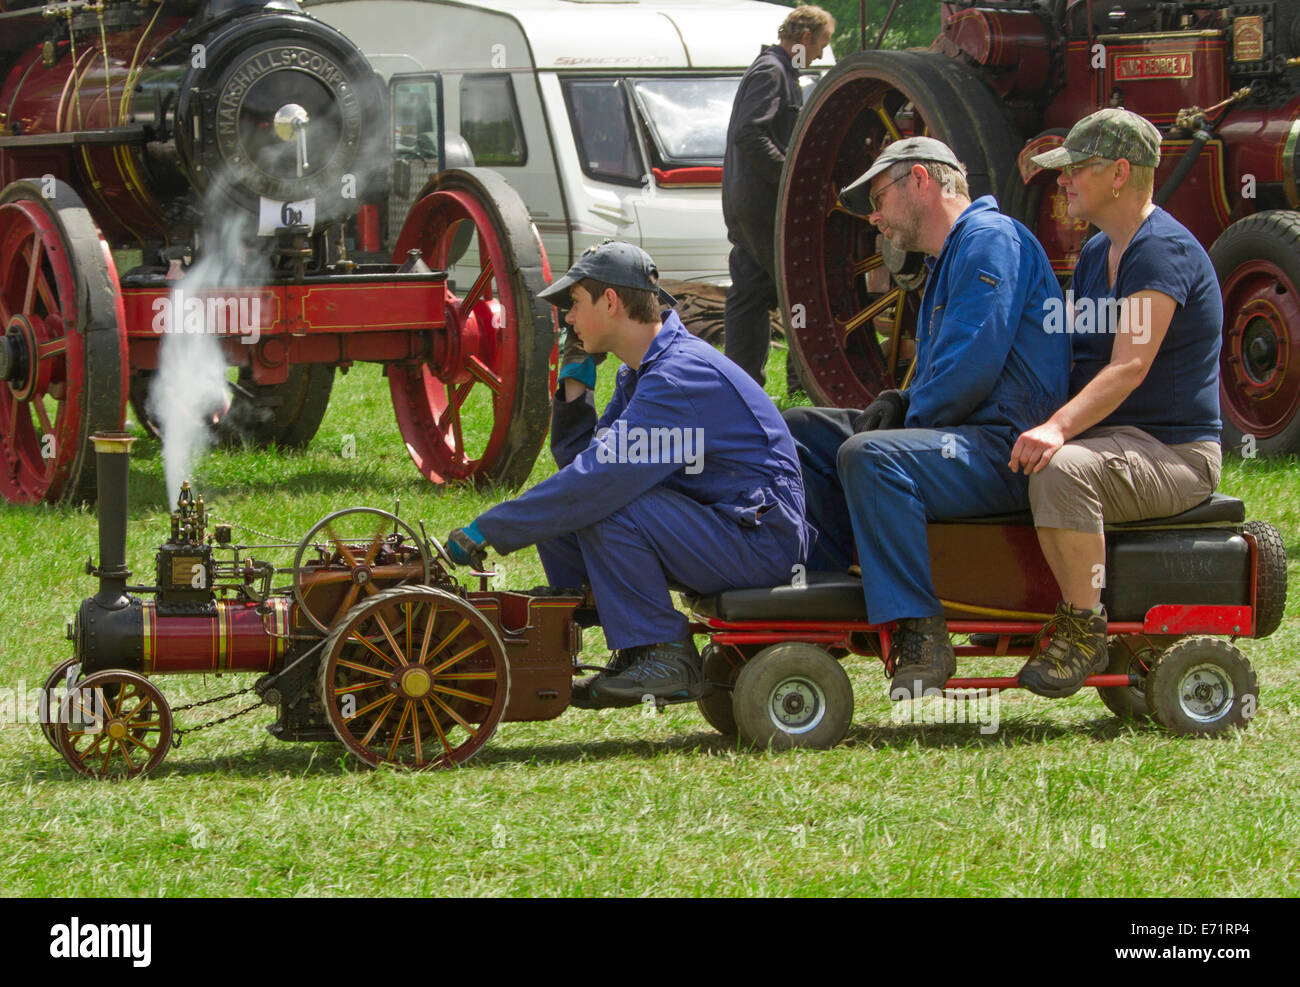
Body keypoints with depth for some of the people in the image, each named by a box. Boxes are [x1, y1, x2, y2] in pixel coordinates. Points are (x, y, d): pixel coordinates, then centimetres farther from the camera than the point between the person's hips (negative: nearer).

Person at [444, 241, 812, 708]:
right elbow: (578, 457, 14)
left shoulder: (681, 378, -23)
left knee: (601, 509, -26)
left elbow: (598, 478, -29)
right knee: (559, 512, 4)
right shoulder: (641, 373, 10)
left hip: (761, 538, -10)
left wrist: (487, 531, -24)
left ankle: (668, 657, -15)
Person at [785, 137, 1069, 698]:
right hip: (967, 438, 11)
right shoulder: (948, 259, 25)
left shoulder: (990, 238, -9)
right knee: (801, 432, 12)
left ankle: (922, 639, -34)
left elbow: (973, 368, -20)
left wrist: (911, 422, -8)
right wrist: (894, 407, 6)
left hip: (1007, 450, -11)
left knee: (869, 458, -34)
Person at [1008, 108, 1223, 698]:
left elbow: (1129, 368, -27)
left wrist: (1058, 428, -38)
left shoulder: (1163, 251, -16)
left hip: (1174, 454, -11)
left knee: (1061, 469, -37)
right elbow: (1063, 356, 23)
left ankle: (1084, 628, -26)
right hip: (1113, 439, 11)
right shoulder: (1097, 254, 16)